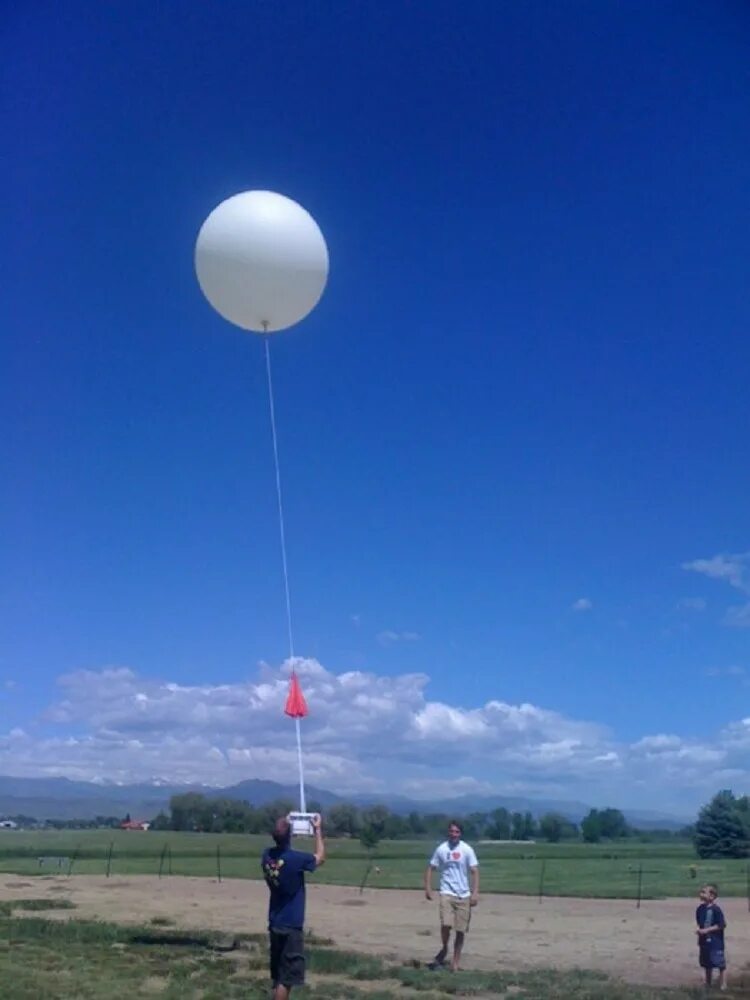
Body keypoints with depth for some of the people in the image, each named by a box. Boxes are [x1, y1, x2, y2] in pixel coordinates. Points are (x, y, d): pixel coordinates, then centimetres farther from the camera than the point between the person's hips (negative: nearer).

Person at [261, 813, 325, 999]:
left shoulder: (267, 855, -4)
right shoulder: (296, 858, -21)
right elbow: (320, 858, -1)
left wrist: (285, 825, 21)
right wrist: (317, 830, 7)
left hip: (274, 925, 7)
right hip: (291, 926, -7)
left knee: (279, 976, 19)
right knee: (286, 978, 0)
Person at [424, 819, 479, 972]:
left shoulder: (467, 850, -2)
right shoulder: (441, 849, 1)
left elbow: (474, 872, -3)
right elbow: (430, 869, 8)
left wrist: (475, 893, -12)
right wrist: (428, 888, -2)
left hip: (464, 895, 1)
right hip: (447, 893, 0)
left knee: (461, 930, 2)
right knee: (446, 924, -18)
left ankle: (455, 962, 17)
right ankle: (444, 949, 11)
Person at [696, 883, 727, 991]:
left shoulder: (716, 909, -18)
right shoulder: (700, 909, 4)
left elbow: (722, 925, -18)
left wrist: (707, 930, -19)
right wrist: (698, 929, -4)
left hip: (716, 942, -8)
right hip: (704, 941, 8)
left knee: (720, 964, 0)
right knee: (706, 964, 18)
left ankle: (723, 985, 11)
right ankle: (708, 984, 31)